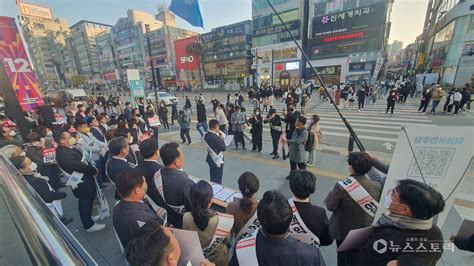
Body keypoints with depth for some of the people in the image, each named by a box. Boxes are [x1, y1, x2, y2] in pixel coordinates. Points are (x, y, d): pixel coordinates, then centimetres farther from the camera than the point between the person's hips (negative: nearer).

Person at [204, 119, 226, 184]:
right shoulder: (216, 137, -27)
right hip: (217, 160, -8)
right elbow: (223, 148, -19)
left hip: (211, 159, 8)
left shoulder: (206, 135, -2)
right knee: (217, 180, 8)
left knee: (212, 178, 22)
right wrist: (221, 139, -8)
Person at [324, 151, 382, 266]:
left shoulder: (341, 186, -32)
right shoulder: (377, 187, -19)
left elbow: (330, 207, -20)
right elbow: (377, 208, -4)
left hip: (344, 230, -3)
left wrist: (332, 193, -3)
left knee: (343, 256, 24)